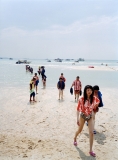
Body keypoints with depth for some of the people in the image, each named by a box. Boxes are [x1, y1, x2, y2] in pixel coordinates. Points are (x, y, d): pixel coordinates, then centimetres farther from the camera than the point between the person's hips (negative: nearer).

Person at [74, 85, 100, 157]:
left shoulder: (94, 98, -13)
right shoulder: (82, 99, -21)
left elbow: (98, 101, 12)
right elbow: (78, 109, -15)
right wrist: (78, 119, -17)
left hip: (90, 116, 2)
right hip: (82, 116, -2)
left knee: (91, 133, -7)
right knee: (80, 130, 18)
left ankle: (91, 150, 4)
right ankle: (75, 139, 53)